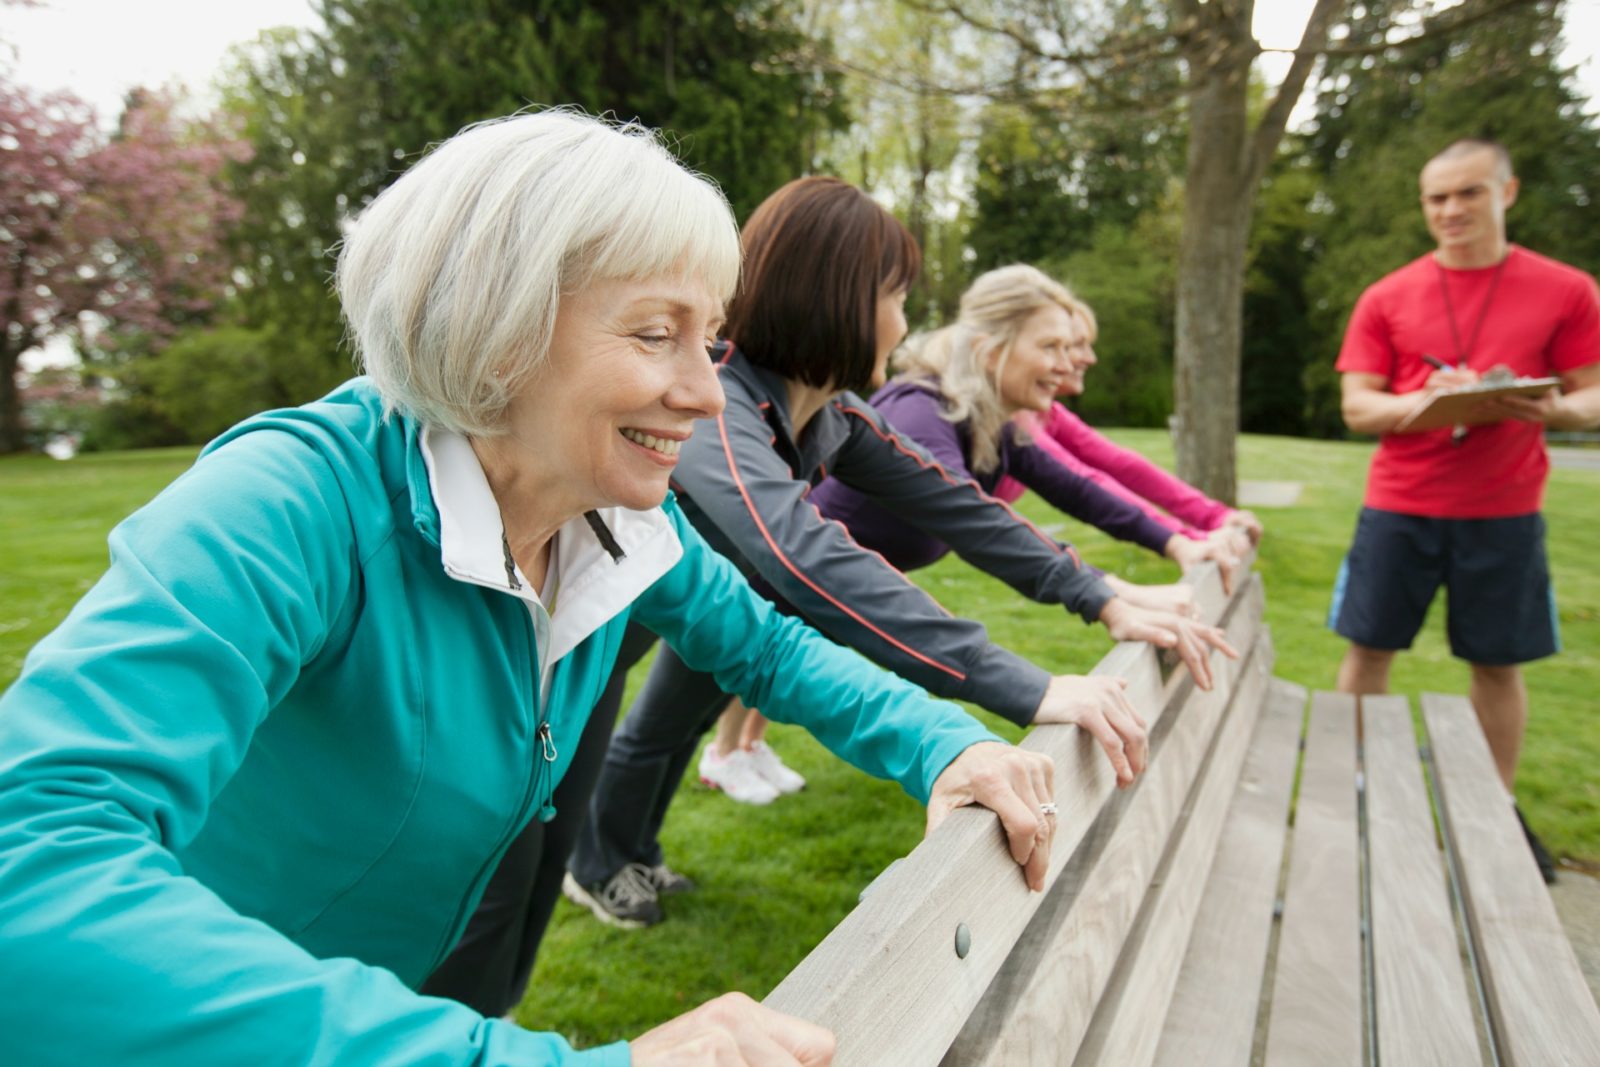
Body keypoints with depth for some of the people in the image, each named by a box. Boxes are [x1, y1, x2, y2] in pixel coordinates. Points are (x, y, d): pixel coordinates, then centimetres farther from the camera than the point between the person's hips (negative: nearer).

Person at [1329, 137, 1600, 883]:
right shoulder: (1386, 299, 3)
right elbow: (1357, 407, 0)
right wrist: (1429, 401, -19)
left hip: (1503, 513, 0)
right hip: (1399, 506, 0)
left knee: (1497, 662, 7)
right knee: (1368, 649, 4)